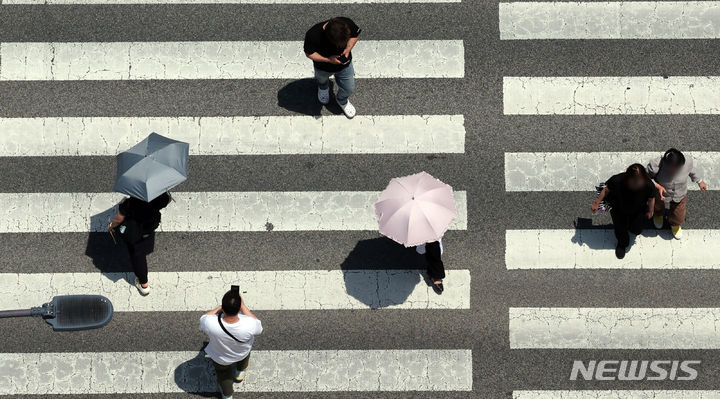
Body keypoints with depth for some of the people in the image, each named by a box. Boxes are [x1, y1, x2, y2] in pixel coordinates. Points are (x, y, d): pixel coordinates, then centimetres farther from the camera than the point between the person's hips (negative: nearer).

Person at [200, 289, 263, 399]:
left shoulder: (211, 324, -43)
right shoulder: (248, 325, -43)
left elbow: (204, 318, -17)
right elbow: (259, 329, -16)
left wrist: (219, 307, -10)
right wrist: (243, 306, -17)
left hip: (221, 359, 0)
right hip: (242, 353, 0)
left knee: (223, 374, 34)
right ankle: (240, 373, 66)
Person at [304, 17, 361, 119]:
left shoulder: (348, 24, -34)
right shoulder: (312, 35, -41)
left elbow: (355, 34, -10)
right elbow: (309, 53, -24)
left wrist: (348, 49, -26)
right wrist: (328, 59, -35)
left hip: (344, 64, 1)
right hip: (323, 67, -1)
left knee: (349, 89, 17)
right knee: (322, 79, 33)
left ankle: (342, 100, 53)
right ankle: (323, 87, 72)